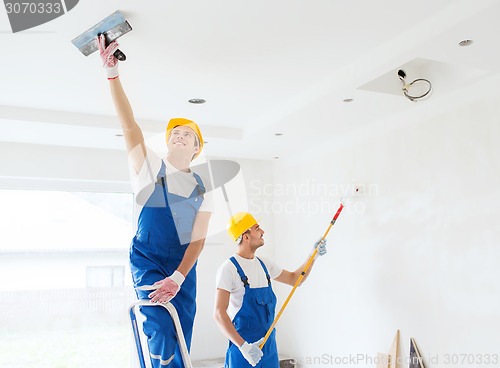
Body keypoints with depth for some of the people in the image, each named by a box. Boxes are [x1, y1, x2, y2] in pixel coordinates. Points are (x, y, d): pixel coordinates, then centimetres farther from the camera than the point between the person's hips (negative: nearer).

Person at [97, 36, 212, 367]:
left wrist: (177, 278, -16)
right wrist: (113, 72, -24)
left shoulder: (202, 188, 6)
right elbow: (130, 126, -14)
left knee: (180, 340, 4)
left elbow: (198, 239, -2)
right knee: (163, 329, -20)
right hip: (147, 260, -3)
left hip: (183, 266, 3)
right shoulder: (150, 168, 1)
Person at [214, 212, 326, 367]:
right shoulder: (229, 268, -14)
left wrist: (313, 256, 10)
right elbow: (219, 314, -18)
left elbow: (294, 279, 21)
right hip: (243, 347, -6)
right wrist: (243, 346, -25)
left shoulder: (264, 264, 8)